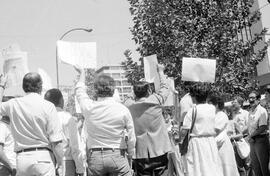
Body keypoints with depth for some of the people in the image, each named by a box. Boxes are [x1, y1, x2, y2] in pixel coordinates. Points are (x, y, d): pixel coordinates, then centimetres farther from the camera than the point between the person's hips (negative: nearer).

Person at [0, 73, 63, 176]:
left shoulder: (13, 104, 5)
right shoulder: (48, 106, -5)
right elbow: (55, 141, -9)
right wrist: (60, 164, -2)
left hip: (21, 158, 4)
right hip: (43, 156, -4)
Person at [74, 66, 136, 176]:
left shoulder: (89, 108, -3)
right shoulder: (123, 110, -7)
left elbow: (79, 91, 19)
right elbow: (131, 137, -3)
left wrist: (82, 74, 36)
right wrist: (130, 154, 15)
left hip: (94, 157, 2)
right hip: (117, 155, -2)